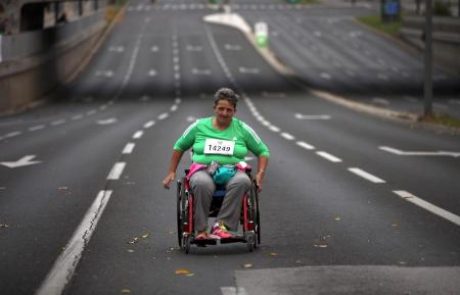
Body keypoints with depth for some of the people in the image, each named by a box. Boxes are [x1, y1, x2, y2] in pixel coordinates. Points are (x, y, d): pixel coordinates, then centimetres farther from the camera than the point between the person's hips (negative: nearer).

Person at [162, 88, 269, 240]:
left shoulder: (242, 129, 11)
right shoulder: (199, 126, 10)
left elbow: (263, 151, 17)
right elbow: (179, 147, 22)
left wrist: (260, 174, 1)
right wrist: (171, 173, 16)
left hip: (233, 171, 1)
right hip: (203, 170, -1)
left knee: (242, 181, -38)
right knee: (202, 184, -40)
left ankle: (221, 226, -40)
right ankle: (201, 230, -33)